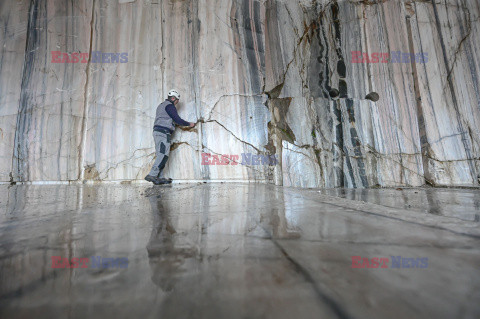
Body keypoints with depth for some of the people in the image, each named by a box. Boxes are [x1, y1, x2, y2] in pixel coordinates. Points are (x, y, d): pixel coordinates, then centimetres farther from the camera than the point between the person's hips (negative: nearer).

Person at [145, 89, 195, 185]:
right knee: (163, 155, -13)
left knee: (160, 155, 5)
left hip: (157, 131, 10)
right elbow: (177, 120, -7)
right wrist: (189, 124, 4)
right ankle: (151, 175, -18)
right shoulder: (169, 105, -3)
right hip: (163, 133, -10)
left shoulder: (161, 106, 27)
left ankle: (160, 177, 2)